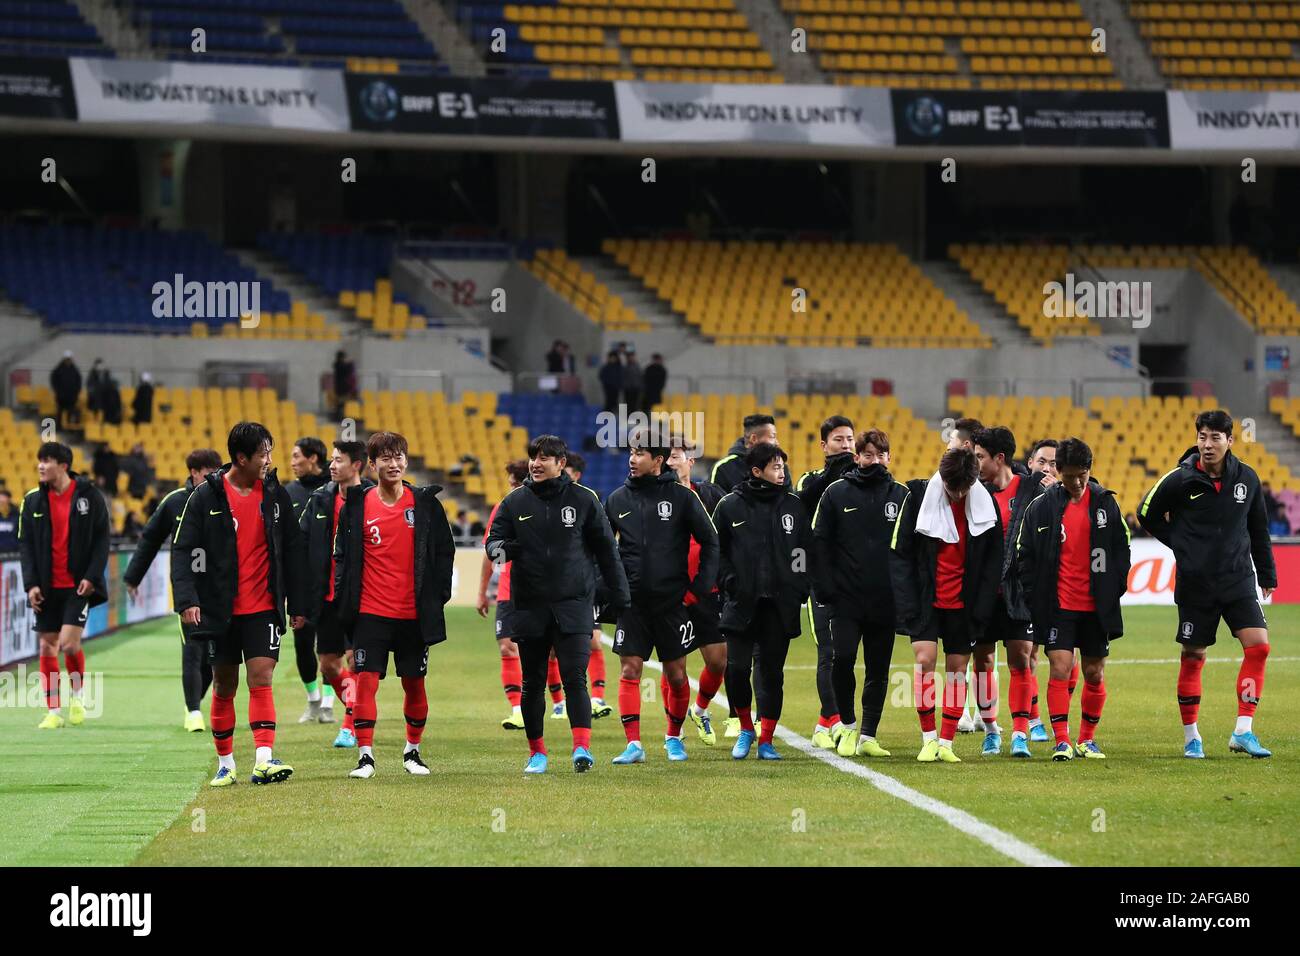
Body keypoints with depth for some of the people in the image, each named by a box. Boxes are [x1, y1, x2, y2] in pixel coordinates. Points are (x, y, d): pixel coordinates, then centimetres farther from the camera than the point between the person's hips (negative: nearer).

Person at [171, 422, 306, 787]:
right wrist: (187, 599, -17)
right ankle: (225, 763, 18)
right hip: (220, 610, -1)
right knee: (224, 687, 7)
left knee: (261, 680, -10)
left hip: (264, 607, 1)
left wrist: (297, 604, 9)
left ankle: (264, 759, -17)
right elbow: (183, 549, -6)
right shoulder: (206, 496, -5)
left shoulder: (275, 494, 3)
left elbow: (292, 551, 10)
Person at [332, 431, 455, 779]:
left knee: (414, 683, 9)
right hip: (370, 611, -1)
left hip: (414, 614, 1)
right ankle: (365, 756, -3)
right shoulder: (357, 505, 0)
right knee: (366, 681, -8)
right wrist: (344, 600, -2)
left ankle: (412, 751, 25)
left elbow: (444, 551, 7)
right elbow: (342, 555, 5)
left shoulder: (425, 503, 1)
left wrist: (437, 596, 0)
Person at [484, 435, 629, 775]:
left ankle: (582, 747, -18)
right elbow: (494, 539, 7)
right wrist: (498, 548, -18)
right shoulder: (515, 502, 6)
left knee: (574, 677, -13)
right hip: (530, 607, 2)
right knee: (532, 683, 7)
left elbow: (606, 549, 8)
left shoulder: (583, 500, 3)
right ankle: (536, 752, 19)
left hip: (574, 605, -2)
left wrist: (618, 595, 7)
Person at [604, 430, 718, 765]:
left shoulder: (682, 496, -3)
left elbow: (710, 542, 2)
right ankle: (633, 744, -6)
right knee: (630, 671, -6)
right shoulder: (617, 499, 5)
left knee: (676, 673, 5)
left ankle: (674, 737, 24)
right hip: (631, 602, 2)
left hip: (672, 600, -2)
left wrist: (701, 587, -5)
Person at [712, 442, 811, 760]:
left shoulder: (793, 504, 8)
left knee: (772, 672, 2)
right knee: (737, 668, -9)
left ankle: (766, 740, 10)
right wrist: (728, 582, -6)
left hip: (781, 605, 2)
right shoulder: (730, 506, 2)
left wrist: (799, 589, 2)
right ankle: (745, 729, 14)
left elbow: (805, 550, 11)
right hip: (741, 603, -2)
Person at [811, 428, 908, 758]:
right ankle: (847, 725, 7)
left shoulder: (901, 495, 7)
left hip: (885, 601, 2)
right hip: (845, 598, -2)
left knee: (878, 669, 4)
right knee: (842, 658, -13)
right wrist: (824, 588, -7)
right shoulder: (836, 492, 3)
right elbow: (819, 542, 2)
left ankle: (867, 736, 12)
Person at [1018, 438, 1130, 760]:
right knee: (1060, 670, -10)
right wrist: (1035, 598, -5)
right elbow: (1025, 554, 1)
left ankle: (1087, 739, 22)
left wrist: (1113, 591, 0)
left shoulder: (1105, 502, 2)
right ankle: (1062, 741, -6)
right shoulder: (1042, 506, -3)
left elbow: (1121, 549, 7)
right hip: (1058, 606, -2)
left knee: (1094, 674, 7)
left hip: (1097, 607, 2)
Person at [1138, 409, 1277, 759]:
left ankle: (1243, 731, -8)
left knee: (1258, 645, -12)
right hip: (1195, 584, -2)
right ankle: (1191, 737, 16)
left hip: (1239, 580, 2)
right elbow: (1148, 514, 6)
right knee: (1193, 657, 3)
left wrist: (1267, 573, 16)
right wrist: (1181, 545, 4)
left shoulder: (1246, 478, 2)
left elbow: (1258, 528, 14)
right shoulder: (1180, 480, -8)